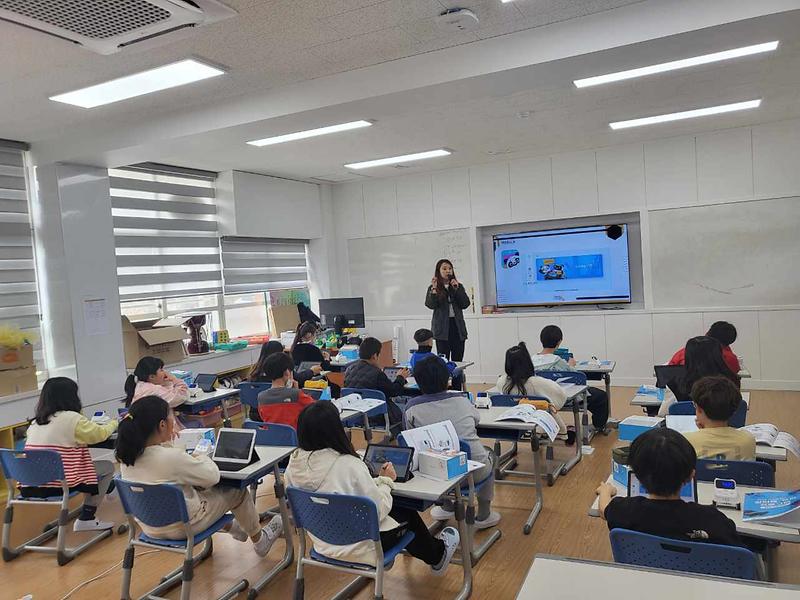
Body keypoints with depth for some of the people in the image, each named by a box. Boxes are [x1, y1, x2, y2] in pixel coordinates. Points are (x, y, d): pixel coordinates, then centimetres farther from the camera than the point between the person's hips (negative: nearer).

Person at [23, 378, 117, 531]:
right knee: (108, 467, 11)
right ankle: (86, 519, 8)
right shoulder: (71, 418, -9)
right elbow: (101, 433, 3)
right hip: (57, 485, -8)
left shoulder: (35, 422, 11)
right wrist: (113, 423, 24)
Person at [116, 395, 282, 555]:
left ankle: (230, 526, 44)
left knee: (200, 488, 28)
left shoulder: (126, 457, -11)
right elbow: (212, 476, -17)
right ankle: (259, 541, 35)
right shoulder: (172, 457, -32)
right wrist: (202, 458, 0)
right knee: (238, 490, 12)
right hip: (180, 528, -7)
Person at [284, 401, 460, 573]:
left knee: (399, 508, 25)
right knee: (408, 514, 21)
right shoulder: (349, 465, -30)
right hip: (357, 548, -6)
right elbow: (378, 511, -21)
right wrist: (386, 481, -4)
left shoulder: (294, 464, -11)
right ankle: (437, 554, 48)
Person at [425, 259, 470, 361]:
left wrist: (457, 289, -7)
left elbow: (465, 304, 1)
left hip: (457, 326, 3)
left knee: (458, 360, 5)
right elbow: (430, 305, -10)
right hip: (442, 328, -3)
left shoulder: (458, 286, 11)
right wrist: (434, 289, -20)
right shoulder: (433, 288, 4)